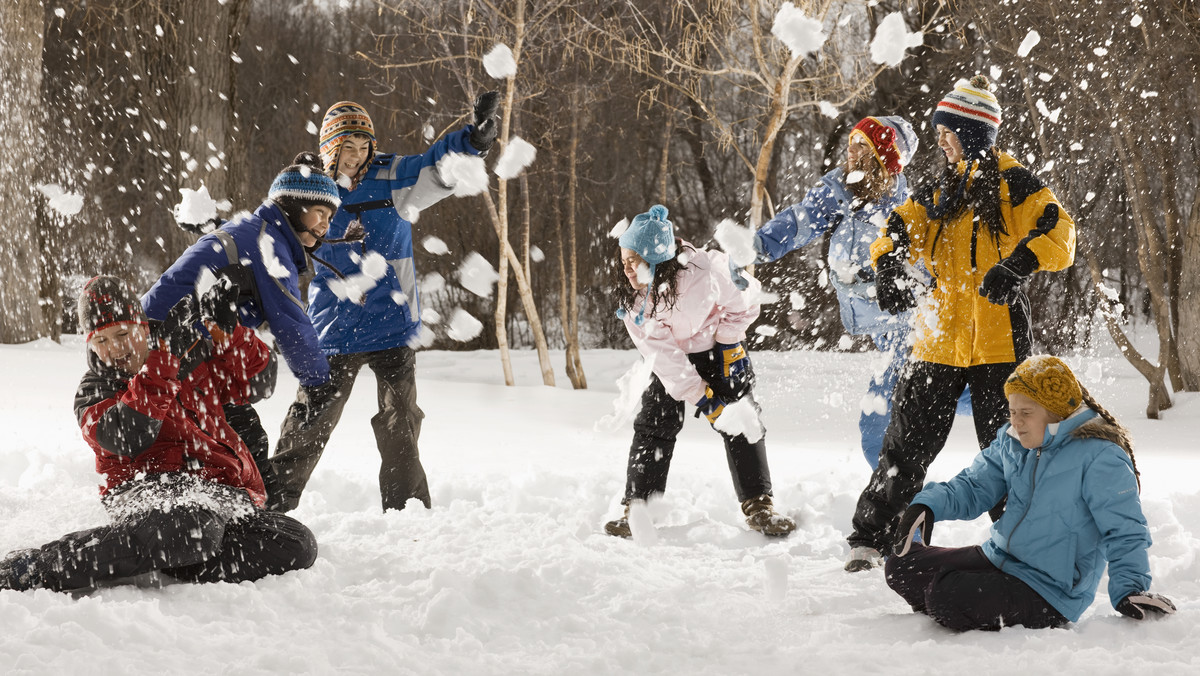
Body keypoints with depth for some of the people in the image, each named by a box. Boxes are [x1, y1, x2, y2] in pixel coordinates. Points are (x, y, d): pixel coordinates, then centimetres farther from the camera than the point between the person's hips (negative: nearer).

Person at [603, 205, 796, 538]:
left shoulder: (706, 270, -32)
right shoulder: (634, 299, -22)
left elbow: (742, 301, -12)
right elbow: (661, 353, -23)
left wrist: (729, 344, -12)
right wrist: (700, 397, -27)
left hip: (718, 347, -2)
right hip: (673, 359, 2)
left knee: (741, 425, -6)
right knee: (653, 426, -7)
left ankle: (758, 506, 4)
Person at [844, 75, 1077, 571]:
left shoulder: (1013, 184, -4)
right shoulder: (940, 192, 13)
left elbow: (1058, 234, -16)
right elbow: (900, 229, 4)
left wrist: (1018, 264, -34)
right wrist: (890, 267, -18)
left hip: (999, 343, -4)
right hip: (939, 340, 5)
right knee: (906, 446, 7)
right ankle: (870, 538, 15)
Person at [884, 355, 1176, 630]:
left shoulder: (1099, 457, -15)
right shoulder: (1011, 443, 7)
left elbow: (1125, 531, -16)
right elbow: (973, 486, 14)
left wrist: (1132, 590, -29)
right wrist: (928, 505, -6)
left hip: (1048, 596, -8)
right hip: (996, 559, 8)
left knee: (946, 596, -29)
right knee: (901, 566, 0)